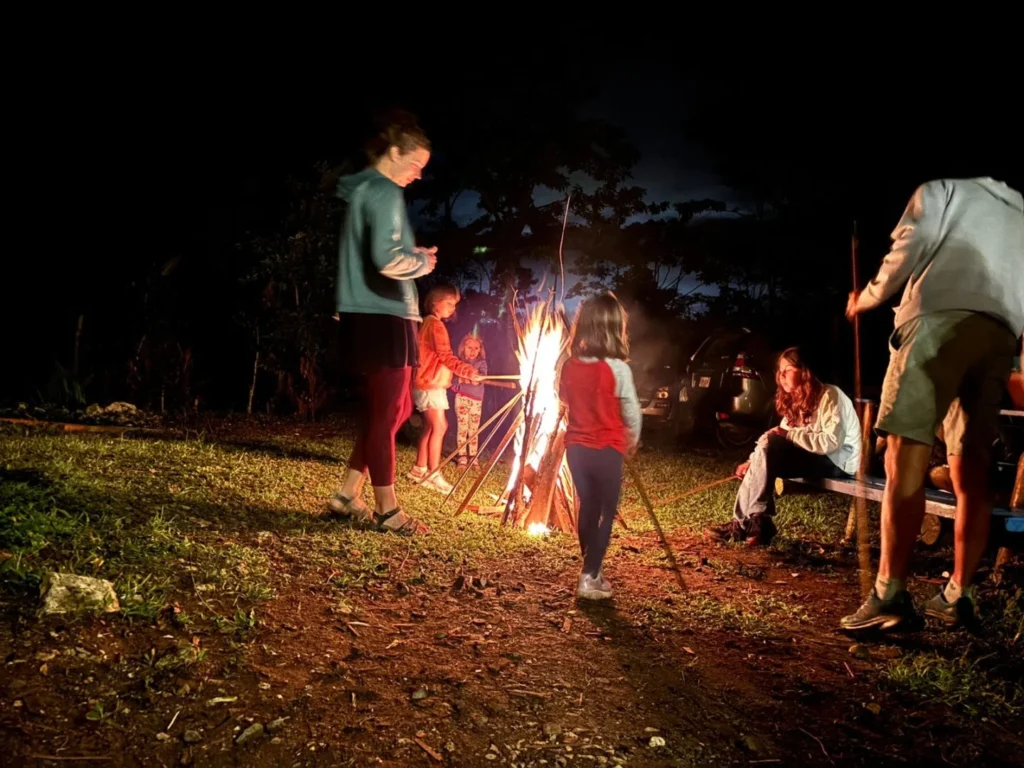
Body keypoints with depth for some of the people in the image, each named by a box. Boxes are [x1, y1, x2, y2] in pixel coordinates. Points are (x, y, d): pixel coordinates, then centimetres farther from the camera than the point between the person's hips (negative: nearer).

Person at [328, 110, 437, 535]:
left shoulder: (362, 189, 18)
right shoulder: (385, 193, -13)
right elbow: (388, 260, -26)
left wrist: (414, 255, 11)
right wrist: (422, 261, -7)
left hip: (366, 316, 10)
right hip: (383, 317, -10)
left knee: (395, 408, 17)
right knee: (385, 413, -1)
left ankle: (347, 495, 21)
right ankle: (387, 510, 11)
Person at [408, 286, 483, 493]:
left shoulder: (430, 323, 19)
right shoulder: (435, 324, -12)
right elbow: (445, 356, -22)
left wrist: (463, 373, 17)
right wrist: (468, 371, -27)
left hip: (430, 383, 10)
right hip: (430, 384, -10)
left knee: (430, 427, 12)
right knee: (439, 427, -12)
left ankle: (419, 469, 17)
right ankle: (433, 474, -13)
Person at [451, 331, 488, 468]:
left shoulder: (481, 362, 7)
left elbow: (482, 377, -9)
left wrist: (465, 378, -21)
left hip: (477, 399, 2)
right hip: (462, 398, -2)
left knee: (474, 429, 5)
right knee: (462, 428, -1)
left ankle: (473, 457, 11)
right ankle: (462, 457, 4)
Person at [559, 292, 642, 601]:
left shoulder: (570, 365, -3)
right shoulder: (617, 369, -16)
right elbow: (632, 412, -8)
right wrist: (632, 441, 9)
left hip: (576, 447, 5)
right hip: (606, 450, -5)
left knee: (587, 508, 17)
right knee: (606, 513, 8)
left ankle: (591, 573, 27)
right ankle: (589, 578, 8)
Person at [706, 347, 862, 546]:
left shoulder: (829, 395, -15)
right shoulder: (796, 401, 11)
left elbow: (831, 442, -26)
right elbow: (784, 435, 5)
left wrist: (789, 435, -24)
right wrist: (752, 461, -9)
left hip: (838, 461, -9)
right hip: (813, 456, 9)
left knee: (768, 445, -25)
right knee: (767, 448, -11)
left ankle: (747, 523, -21)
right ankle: (745, 522, -16)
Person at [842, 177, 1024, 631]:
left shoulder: (942, 189, 20)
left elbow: (907, 251, 7)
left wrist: (867, 298, 21)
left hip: (940, 318, -5)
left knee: (905, 456, -14)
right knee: (971, 473, 7)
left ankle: (890, 596, -22)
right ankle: (958, 597, 7)